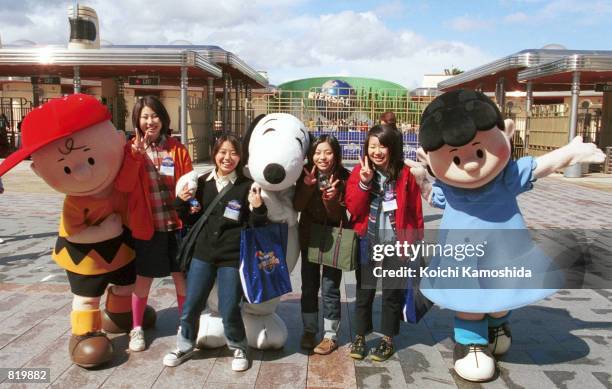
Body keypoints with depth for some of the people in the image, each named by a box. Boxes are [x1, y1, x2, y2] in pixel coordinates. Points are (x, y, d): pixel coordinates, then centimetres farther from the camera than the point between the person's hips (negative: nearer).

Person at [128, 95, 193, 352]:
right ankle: (137, 328, 31)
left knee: (181, 275, 10)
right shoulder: (132, 149, -1)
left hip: (176, 222, 1)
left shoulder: (177, 149, 4)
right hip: (146, 223, -1)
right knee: (144, 277, 11)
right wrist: (136, 154, -23)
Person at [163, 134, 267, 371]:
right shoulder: (202, 183, 3)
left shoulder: (246, 186, -7)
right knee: (191, 305, 11)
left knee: (229, 309, 3)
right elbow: (192, 219, 12)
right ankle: (185, 347, 36)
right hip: (203, 254, 4)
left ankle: (239, 348, 30)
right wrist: (182, 202, -5)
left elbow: (254, 225, -5)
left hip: (232, 256, -3)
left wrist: (258, 208, -24)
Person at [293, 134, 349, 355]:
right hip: (309, 237, 3)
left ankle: (331, 336, 18)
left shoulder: (343, 178, -15)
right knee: (309, 286, 13)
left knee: (330, 288, 3)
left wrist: (330, 200, -36)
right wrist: (308, 186, -30)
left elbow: (338, 216, -16)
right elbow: (297, 206, -15)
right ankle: (309, 330, 29)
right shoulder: (306, 174, -7)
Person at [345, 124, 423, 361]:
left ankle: (387, 338, 25)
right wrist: (364, 183, -21)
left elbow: (415, 210, -2)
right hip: (367, 243, 1)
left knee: (392, 292, 10)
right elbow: (353, 208, -10)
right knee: (364, 291, 11)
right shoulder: (359, 172, -2)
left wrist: (415, 239, -4)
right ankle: (359, 336, 26)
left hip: (396, 243, -1)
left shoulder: (405, 174, -5)